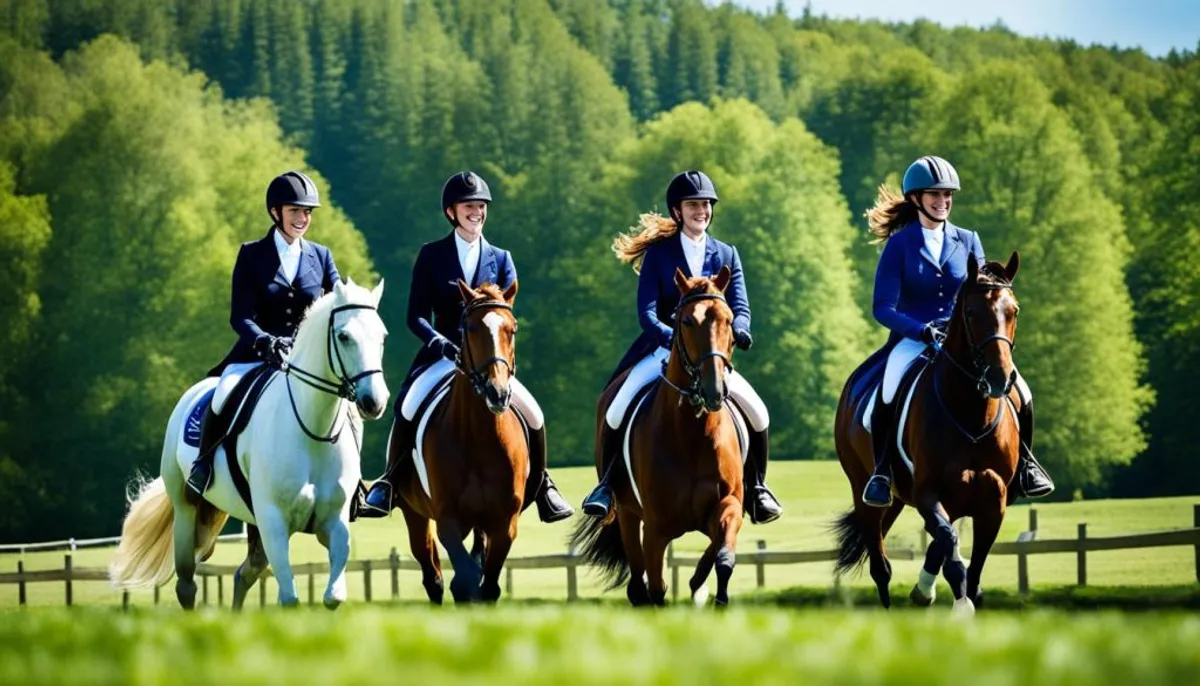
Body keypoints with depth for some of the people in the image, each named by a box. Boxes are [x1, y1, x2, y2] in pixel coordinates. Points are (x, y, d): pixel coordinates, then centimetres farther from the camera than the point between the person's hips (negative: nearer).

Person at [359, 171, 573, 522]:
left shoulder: (501, 259, 11)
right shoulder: (431, 255, 5)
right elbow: (417, 315, -1)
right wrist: (439, 342, -20)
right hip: (443, 356, -2)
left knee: (532, 414, -16)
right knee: (407, 407, -29)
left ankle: (541, 485, 7)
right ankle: (389, 483, -14)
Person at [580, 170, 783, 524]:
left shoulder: (726, 255, 9)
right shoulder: (658, 253, 1)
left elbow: (740, 307, 1)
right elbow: (646, 311, -8)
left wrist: (738, 329, -23)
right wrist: (670, 336, -28)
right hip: (663, 349, -2)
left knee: (757, 413, -16)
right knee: (617, 411, -23)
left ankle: (756, 487, 6)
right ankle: (606, 485, -3)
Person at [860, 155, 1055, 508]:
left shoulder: (968, 242, 8)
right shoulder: (899, 245, -3)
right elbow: (883, 307, -9)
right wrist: (923, 331, -24)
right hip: (912, 339, -3)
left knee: (1019, 392, -17)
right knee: (888, 395, -34)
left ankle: (1024, 461, 5)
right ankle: (881, 471, -17)